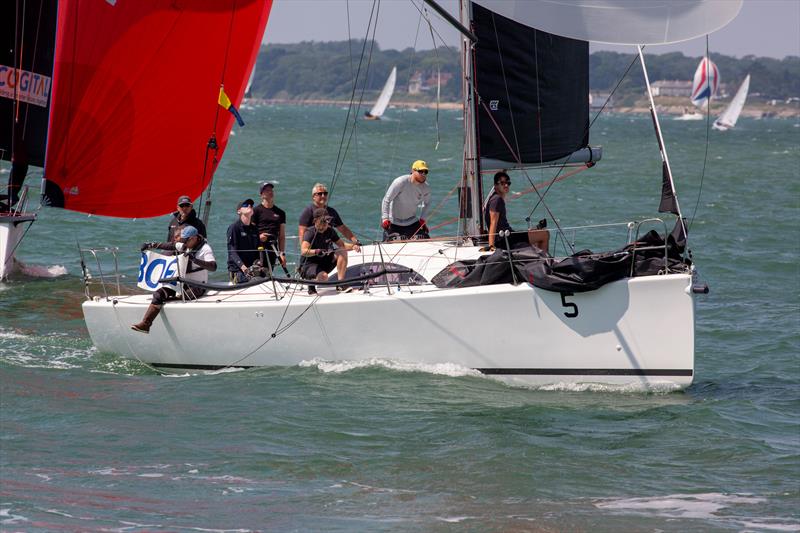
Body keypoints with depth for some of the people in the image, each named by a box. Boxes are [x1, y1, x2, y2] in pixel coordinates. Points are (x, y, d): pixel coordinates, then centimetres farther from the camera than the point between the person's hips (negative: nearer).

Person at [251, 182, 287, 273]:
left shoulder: (280, 213, 16)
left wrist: (282, 253, 6)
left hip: (273, 249, 4)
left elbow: (282, 236, 14)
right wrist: (258, 236, -19)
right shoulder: (256, 211, 4)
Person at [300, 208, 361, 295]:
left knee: (342, 252, -12)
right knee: (323, 276, -37)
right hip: (308, 265, -7)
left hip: (324, 263, 7)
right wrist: (316, 251, -52)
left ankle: (340, 284, -12)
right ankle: (311, 284, -2)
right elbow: (303, 251, -33)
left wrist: (353, 246, -12)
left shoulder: (330, 231, 1)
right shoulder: (310, 232, -18)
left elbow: (342, 245, 9)